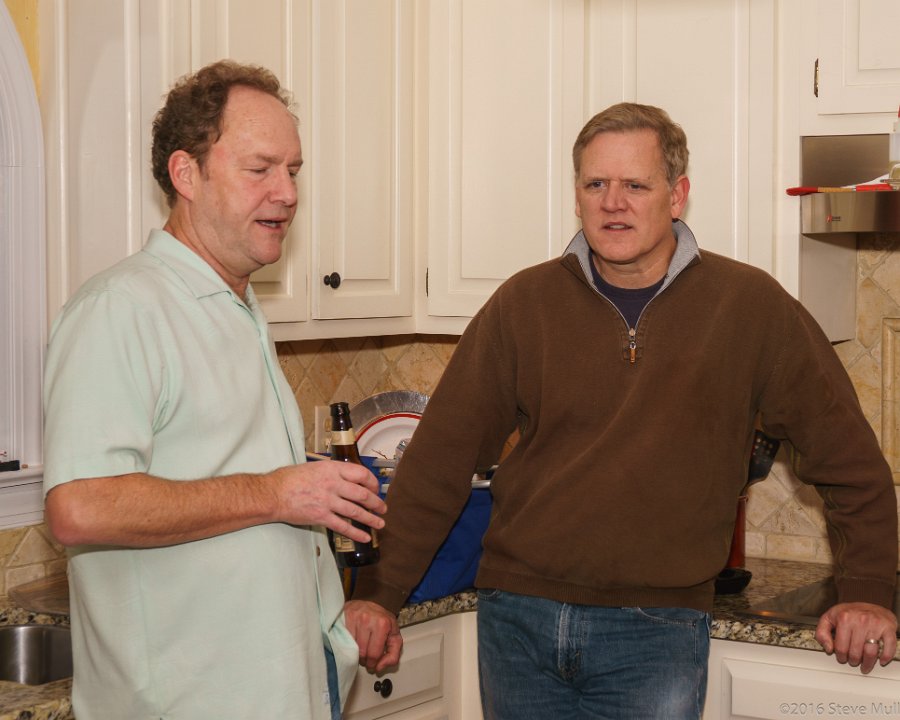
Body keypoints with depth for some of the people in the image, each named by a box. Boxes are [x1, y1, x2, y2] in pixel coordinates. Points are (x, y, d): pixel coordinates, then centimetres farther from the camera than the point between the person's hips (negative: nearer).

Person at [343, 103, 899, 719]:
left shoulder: (750, 305, -3)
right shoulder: (525, 303, 1)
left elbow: (845, 453, 5)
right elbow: (442, 455, 2)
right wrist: (379, 593, -1)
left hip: (657, 628, -2)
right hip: (517, 617, 2)